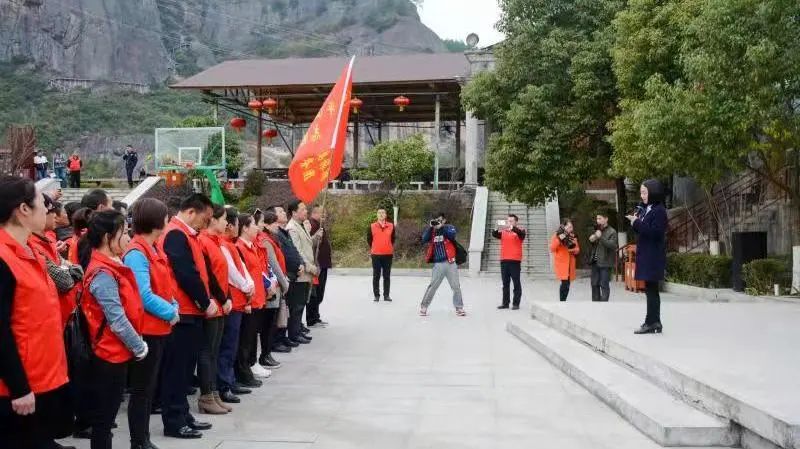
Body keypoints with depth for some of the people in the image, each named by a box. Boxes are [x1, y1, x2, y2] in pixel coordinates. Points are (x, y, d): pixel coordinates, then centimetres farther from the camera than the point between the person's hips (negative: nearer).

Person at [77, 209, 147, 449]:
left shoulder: (111, 266, 8)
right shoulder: (104, 274, -19)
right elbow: (117, 321, -21)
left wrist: (138, 344, 9)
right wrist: (140, 347, -11)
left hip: (115, 353, 9)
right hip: (111, 355, -9)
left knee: (104, 417, 15)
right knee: (103, 419, 1)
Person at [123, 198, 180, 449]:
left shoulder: (152, 249, 11)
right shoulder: (136, 253, -17)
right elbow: (143, 295, -22)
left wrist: (172, 307, 0)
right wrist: (171, 313, -14)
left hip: (157, 328, 10)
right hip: (145, 330, -9)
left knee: (149, 386, 15)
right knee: (141, 388, -1)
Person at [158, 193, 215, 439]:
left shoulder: (185, 235, 16)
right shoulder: (176, 235, -16)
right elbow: (186, 274, -22)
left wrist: (206, 301, 6)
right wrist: (205, 303, -12)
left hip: (191, 311, 10)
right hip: (182, 312, -10)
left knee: (185, 366, 15)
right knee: (177, 367, -3)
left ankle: (182, 414, 24)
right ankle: (173, 421, 4)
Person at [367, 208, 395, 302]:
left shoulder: (391, 226, 2)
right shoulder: (372, 226, -1)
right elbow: (369, 239, 10)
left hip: (388, 254, 1)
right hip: (376, 255, -1)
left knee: (387, 276, 6)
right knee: (376, 276, 3)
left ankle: (386, 295, 13)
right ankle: (376, 295, 9)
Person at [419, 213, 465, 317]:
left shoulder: (449, 228, 2)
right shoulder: (431, 231, 8)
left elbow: (452, 235, -19)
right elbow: (424, 239, -8)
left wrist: (441, 226, -21)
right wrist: (430, 227, -14)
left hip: (450, 262, 0)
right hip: (438, 264, 1)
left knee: (456, 286, 4)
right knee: (432, 286, -3)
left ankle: (459, 308, 14)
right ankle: (424, 307, 5)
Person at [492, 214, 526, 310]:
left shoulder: (519, 231, 3)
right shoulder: (502, 232, 13)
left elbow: (521, 233, -19)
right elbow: (494, 234, -1)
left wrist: (511, 227, -33)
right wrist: (497, 228, -21)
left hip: (515, 261, -4)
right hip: (504, 260, 4)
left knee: (516, 283, -1)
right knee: (505, 283, 9)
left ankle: (516, 303, 2)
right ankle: (505, 303, 14)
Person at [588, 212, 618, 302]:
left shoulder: (612, 232, -6)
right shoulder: (597, 230, 16)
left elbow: (613, 245, -19)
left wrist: (601, 237, -24)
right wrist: (592, 239, 4)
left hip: (605, 262, -7)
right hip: (595, 261, 7)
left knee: (604, 285, -6)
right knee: (594, 284, 10)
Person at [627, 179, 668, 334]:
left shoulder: (659, 211, -12)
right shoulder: (645, 209, 13)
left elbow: (654, 232, -21)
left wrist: (637, 223, -18)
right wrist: (635, 222, 0)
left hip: (653, 256, -9)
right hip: (646, 255, 9)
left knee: (651, 289, -6)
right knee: (651, 289, 11)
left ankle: (651, 322, -2)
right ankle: (654, 322, 17)